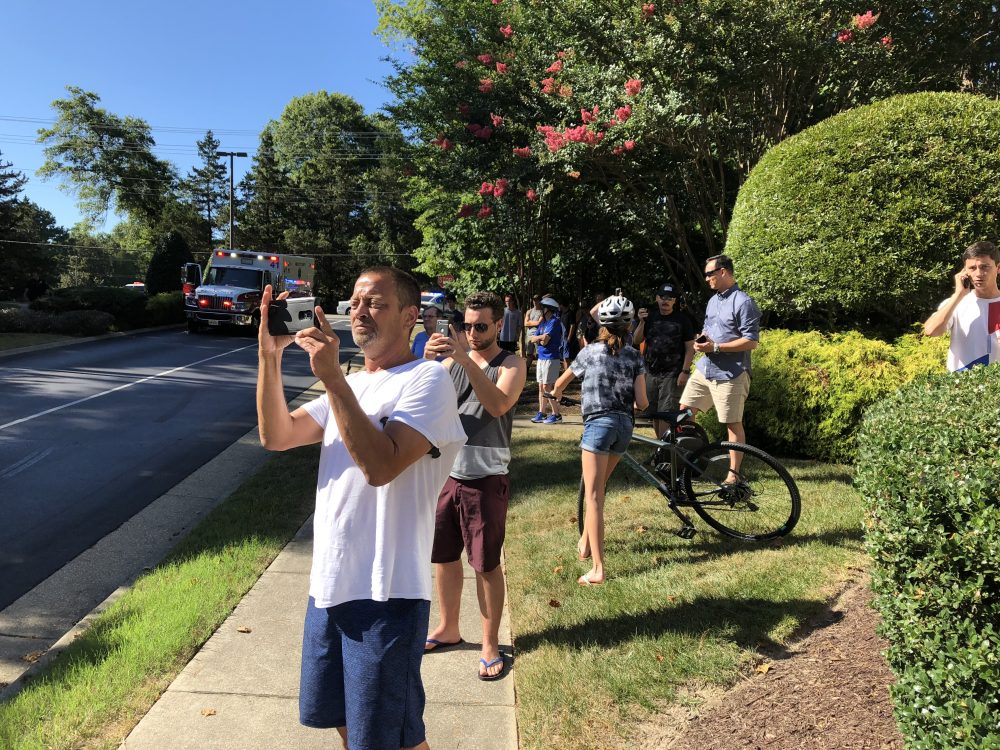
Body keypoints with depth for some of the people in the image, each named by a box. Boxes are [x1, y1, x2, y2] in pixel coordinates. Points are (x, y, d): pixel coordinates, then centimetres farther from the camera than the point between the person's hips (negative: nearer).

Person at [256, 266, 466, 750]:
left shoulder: (427, 379, -12)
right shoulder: (349, 385, 13)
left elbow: (381, 465, -26)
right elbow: (276, 436, 4)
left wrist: (331, 377, -25)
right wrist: (270, 355, -7)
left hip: (384, 592, -8)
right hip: (327, 583, 8)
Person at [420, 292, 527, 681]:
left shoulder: (512, 364, -5)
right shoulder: (453, 358, 7)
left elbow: (499, 405, -25)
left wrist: (468, 360, -33)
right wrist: (427, 361, -25)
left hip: (486, 478, -5)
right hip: (445, 471, 5)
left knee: (487, 564, 4)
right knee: (443, 556, 15)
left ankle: (490, 645, 20)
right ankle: (448, 629, 35)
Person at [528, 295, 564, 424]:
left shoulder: (554, 322, -12)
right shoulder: (543, 322, 15)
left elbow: (544, 339, -20)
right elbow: (533, 338, 9)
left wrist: (537, 338, -1)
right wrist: (541, 339, -9)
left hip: (551, 358, -9)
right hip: (541, 357, 9)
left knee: (547, 387, -8)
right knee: (541, 387, 10)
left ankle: (556, 414, 0)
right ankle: (541, 413, 18)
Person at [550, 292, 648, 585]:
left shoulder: (590, 352, 2)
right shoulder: (635, 356, 6)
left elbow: (562, 381, 18)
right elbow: (641, 402, 1)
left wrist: (555, 394, 41)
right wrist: (643, 404, 26)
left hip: (598, 423, -4)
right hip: (625, 426, 5)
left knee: (593, 496, -6)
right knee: (598, 487, 22)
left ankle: (598, 569, -10)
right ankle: (585, 543, 34)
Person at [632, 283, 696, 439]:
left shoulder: (682, 319, 1)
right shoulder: (650, 317, 12)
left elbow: (690, 347, -1)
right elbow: (636, 341, 7)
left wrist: (685, 371, -10)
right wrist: (641, 322, -9)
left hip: (672, 375, -4)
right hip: (650, 373, 4)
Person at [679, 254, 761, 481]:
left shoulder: (743, 302, -12)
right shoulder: (713, 300, 14)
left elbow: (751, 342, -17)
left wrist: (715, 347, -20)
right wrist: (701, 339, 2)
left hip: (730, 374, -8)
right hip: (705, 368, 8)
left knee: (733, 423, 1)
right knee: (684, 411, 8)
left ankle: (733, 473, 10)